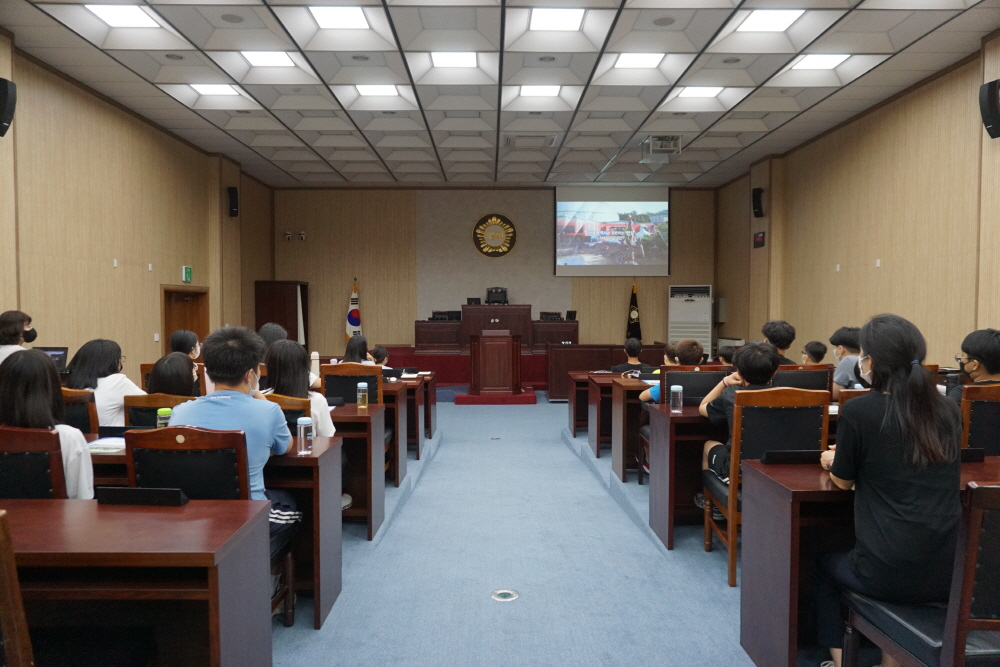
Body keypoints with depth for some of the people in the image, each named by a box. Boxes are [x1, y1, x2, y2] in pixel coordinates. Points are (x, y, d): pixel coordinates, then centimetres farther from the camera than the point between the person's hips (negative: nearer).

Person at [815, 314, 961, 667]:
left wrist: (834, 461, 25)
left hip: (888, 573, -5)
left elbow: (843, 481, 3)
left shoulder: (858, 410, -11)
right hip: (948, 575, 5)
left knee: (822, 565, 27)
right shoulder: (947, 411, 4)